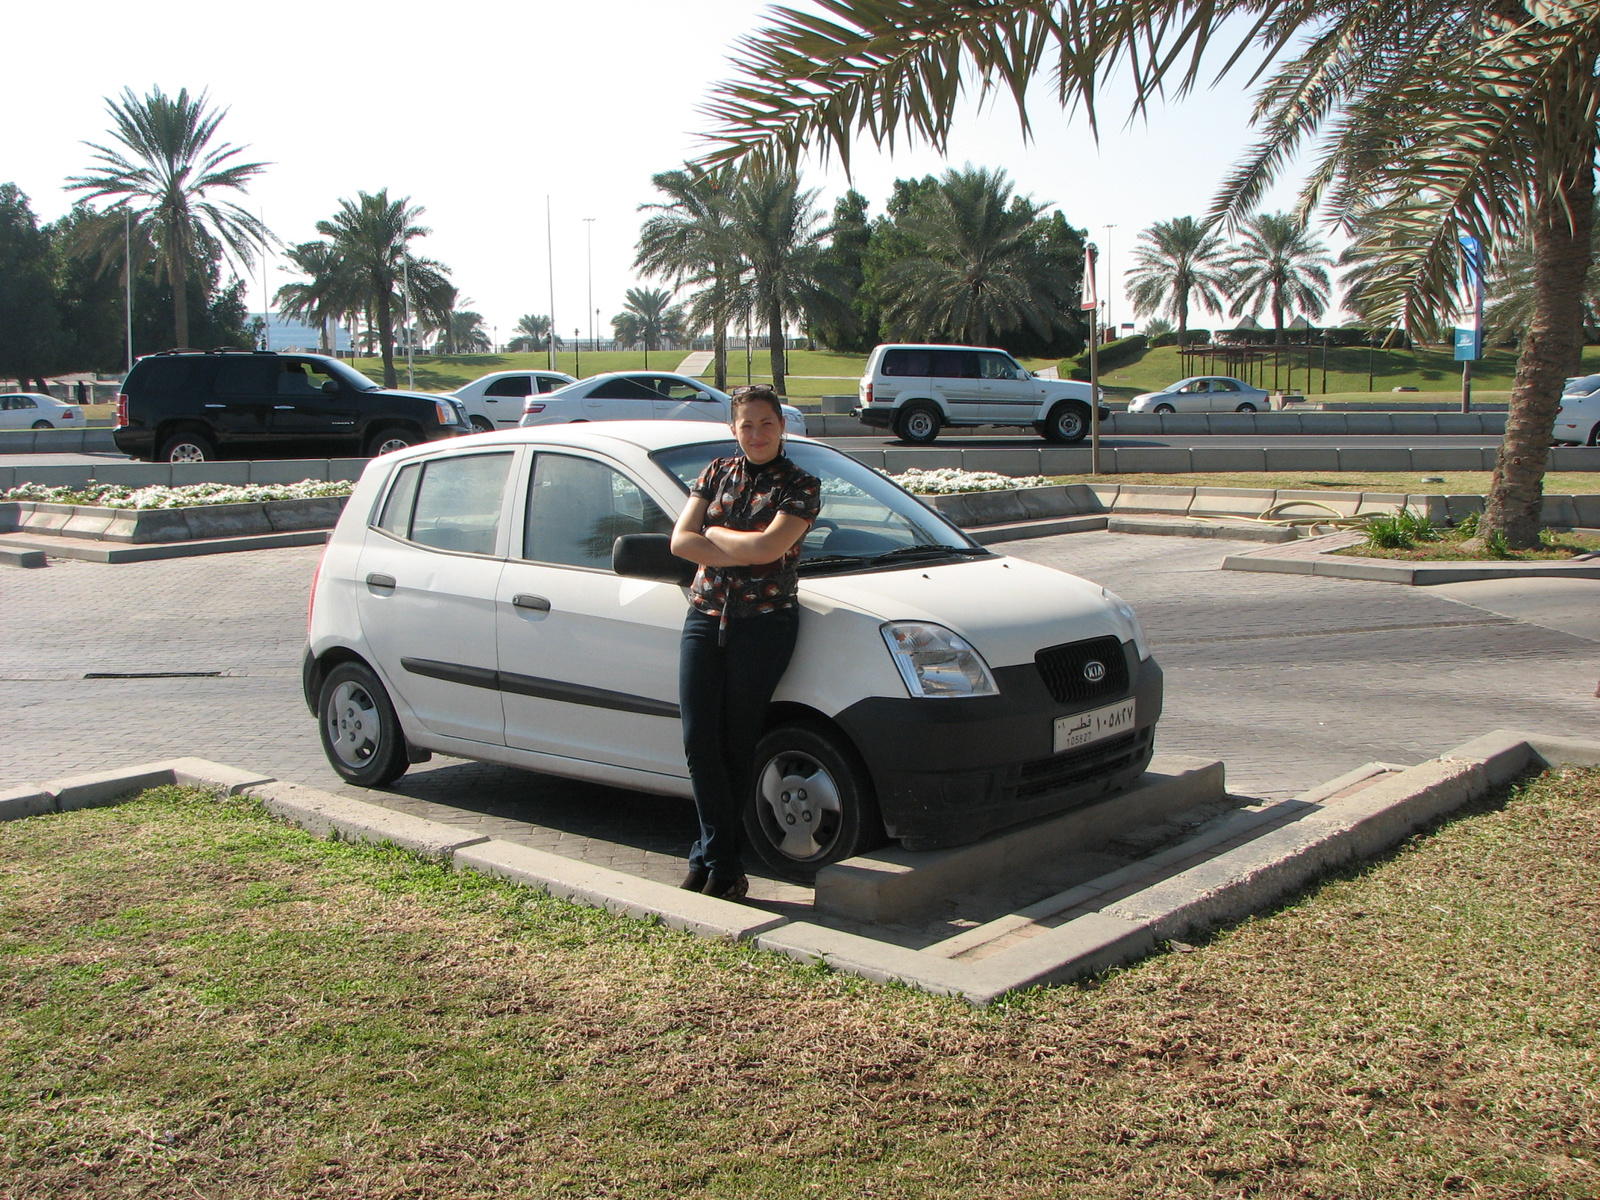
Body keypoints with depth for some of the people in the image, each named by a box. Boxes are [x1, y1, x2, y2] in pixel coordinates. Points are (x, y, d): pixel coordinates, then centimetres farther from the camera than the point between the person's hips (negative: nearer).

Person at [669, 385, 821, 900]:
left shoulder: (800, 486, -1)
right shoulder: (717, 473, 12)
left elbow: (770, 546, -17)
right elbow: (681, 539, 1)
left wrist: (713, 533, -5)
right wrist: (743, 553, -11)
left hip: (763, 624, -4)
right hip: (704, 616, 4)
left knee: (736, 746, 2)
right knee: (699, 741, -3)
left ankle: (715, 857, 14)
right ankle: (719, 856, 5)